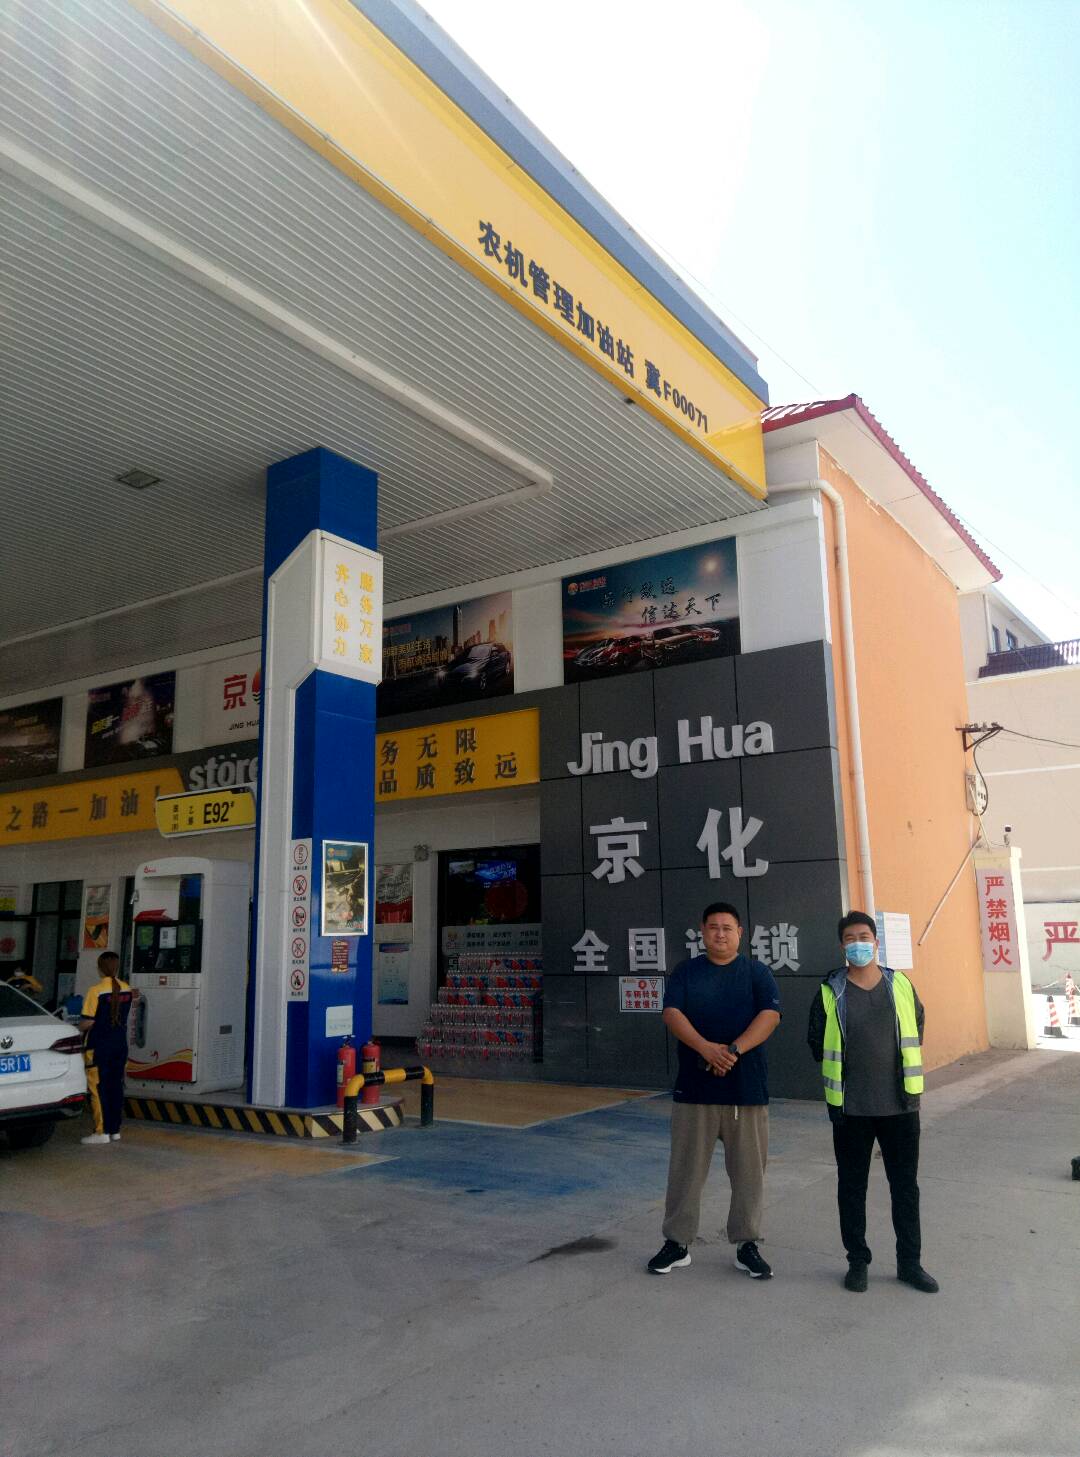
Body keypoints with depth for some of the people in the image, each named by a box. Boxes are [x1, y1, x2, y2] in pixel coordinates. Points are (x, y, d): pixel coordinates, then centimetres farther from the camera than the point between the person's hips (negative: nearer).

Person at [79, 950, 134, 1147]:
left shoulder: (96, 990, -15)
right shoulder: (126, 989, 4)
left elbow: (87, 1022, -15)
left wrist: (80, 1026, 5)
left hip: (99, 1047, -6)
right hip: (120, 1045, 6)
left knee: (98, 1088, 0)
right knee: (116, 1087, 11)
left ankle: (102, 1132, 0)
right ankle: (115, 1130, 16)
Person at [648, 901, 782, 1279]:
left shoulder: (757, 973, 5)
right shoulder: (685, 972, 7)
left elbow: (770, 1016, -8)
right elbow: (672, 1013, -6)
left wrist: (734, 1050, -21)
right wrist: (707, 1048, -21)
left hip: (746, 1089, 0)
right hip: (694, 1088, 0)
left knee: (748, 1170, 6)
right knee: (686, 1168, 6)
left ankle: (747, 1245, 20)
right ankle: (677, 1243, 17)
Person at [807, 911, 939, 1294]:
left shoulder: (901, 985, 1)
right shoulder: (830, 992, -5)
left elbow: (917, 1029, 13)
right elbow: (816, 1041, 6)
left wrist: (907, 1073, 12)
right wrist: (840, 1074, 7)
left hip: (900, 1104, 1)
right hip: (850, 1108, -1)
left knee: (906, 1185, 10)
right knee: (852, 1186, 9)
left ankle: (910, 1262, 25)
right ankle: (857, 1261, 23)